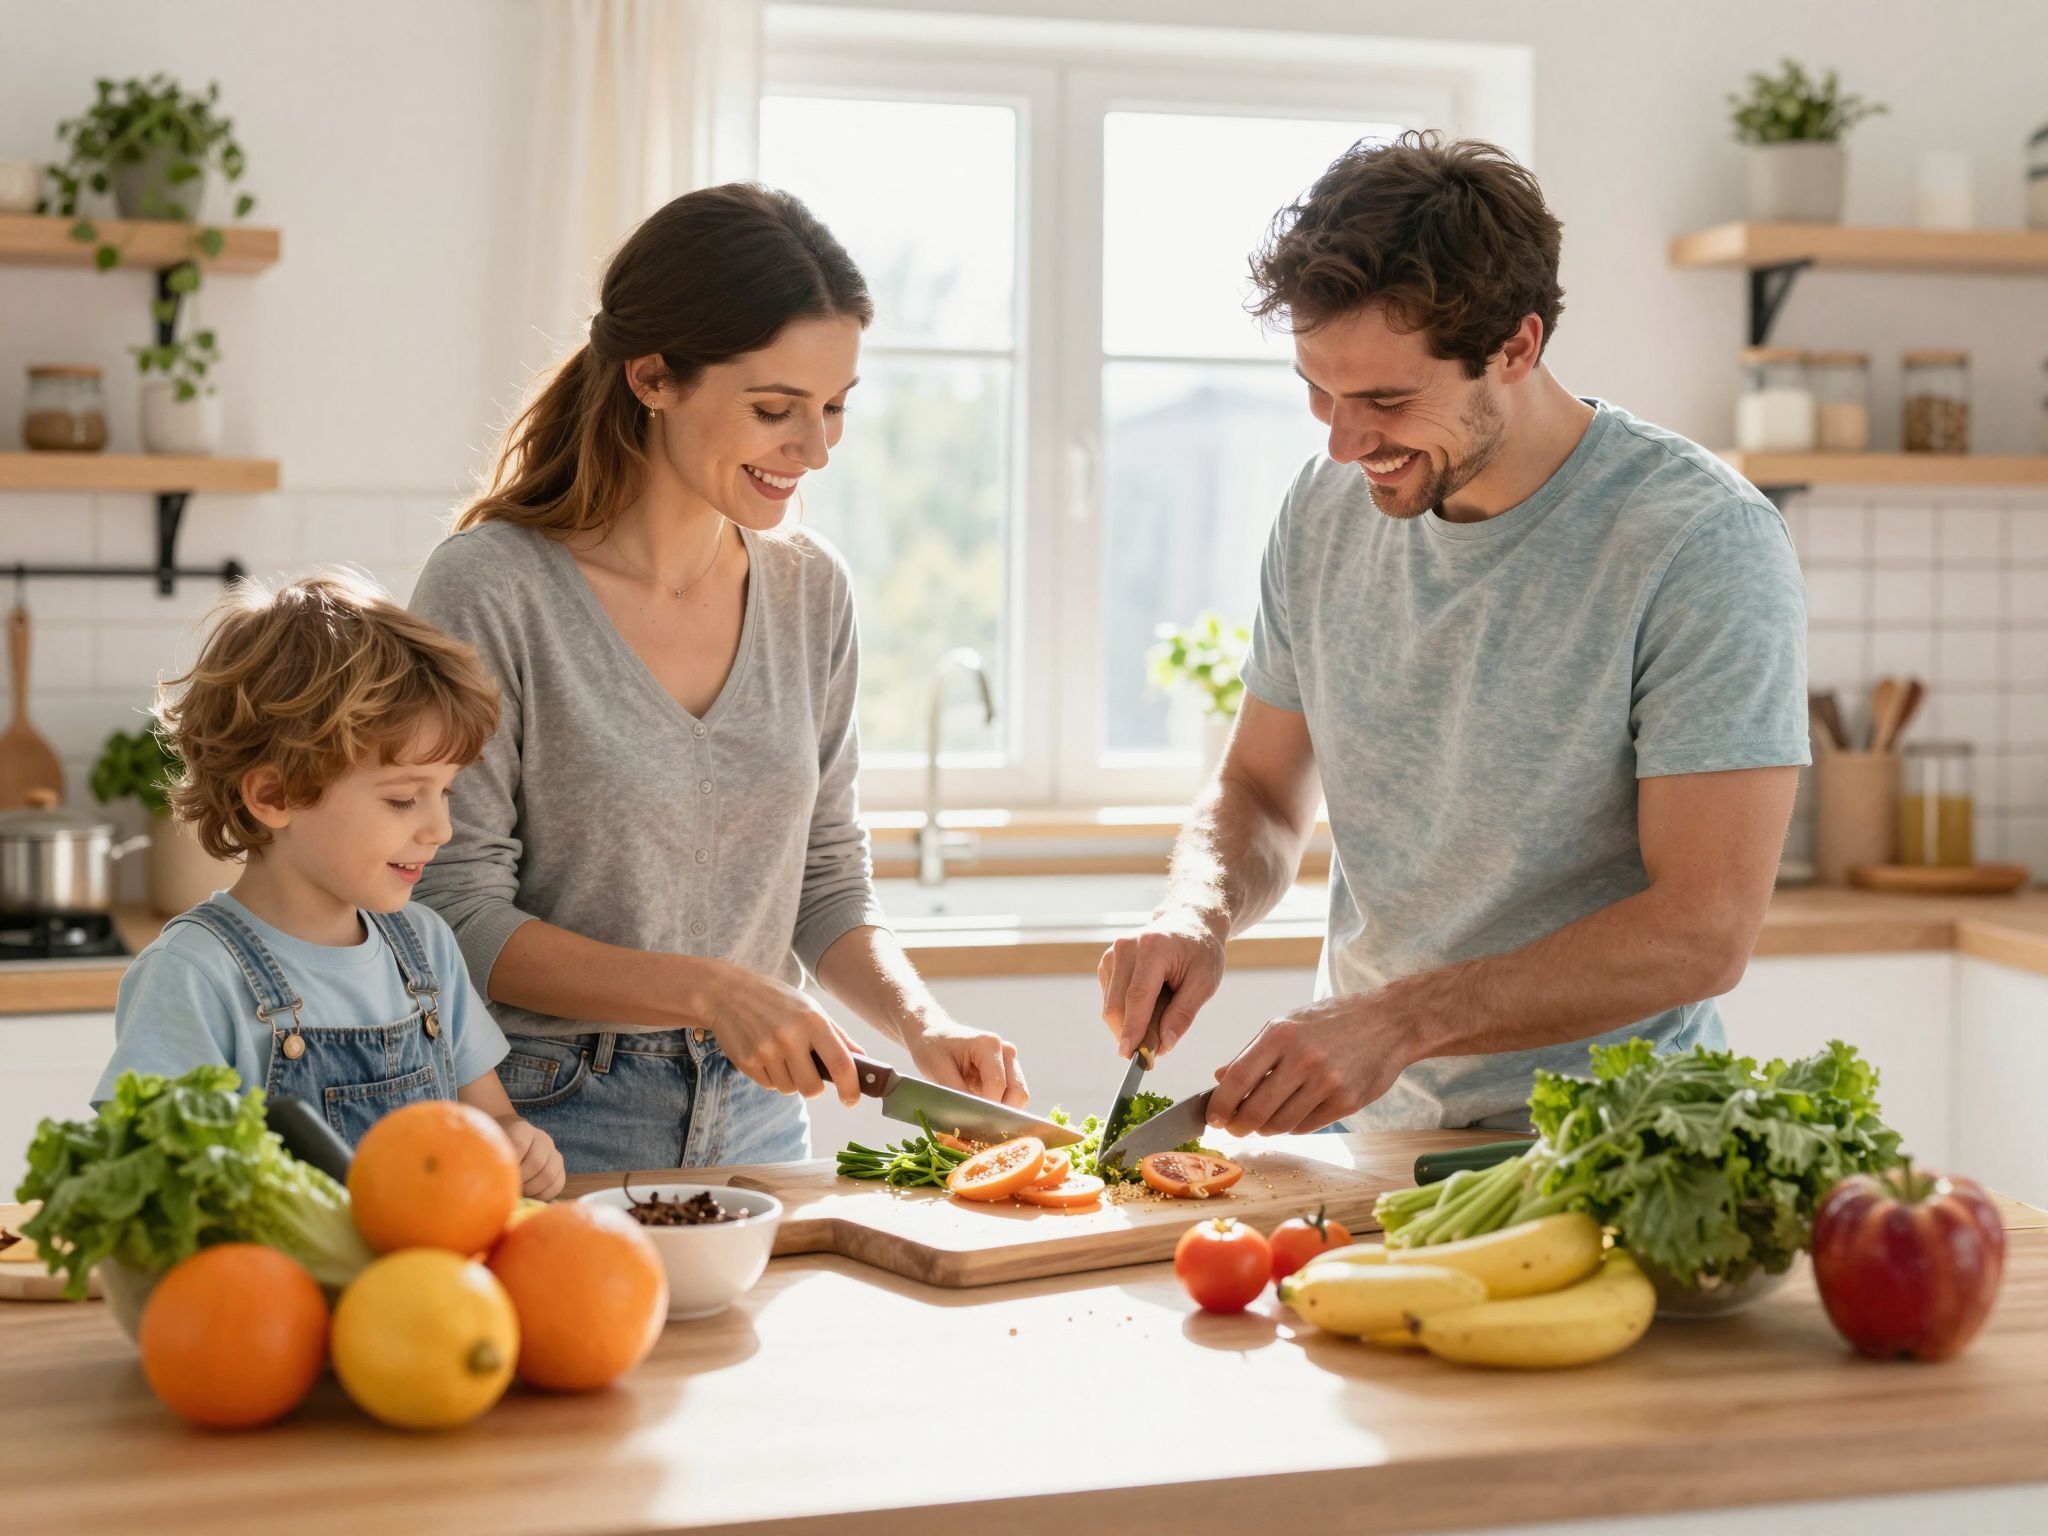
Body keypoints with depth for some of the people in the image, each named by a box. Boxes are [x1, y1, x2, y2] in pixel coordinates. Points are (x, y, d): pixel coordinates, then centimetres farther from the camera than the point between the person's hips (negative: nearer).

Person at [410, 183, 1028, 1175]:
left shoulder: (812, 590, 7)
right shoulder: (492, 590, -11)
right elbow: (455, 917, -11)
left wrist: (918, 1022, -4)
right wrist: (707, 993, -18)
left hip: (757, 1117, 4)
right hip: (551, 1125, -4)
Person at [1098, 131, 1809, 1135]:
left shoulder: (1703, 543, -13)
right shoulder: (1324, 513, 6)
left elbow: (1705, 930, -17)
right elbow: (1259, 794, 17)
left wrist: (1401, 1021, -23)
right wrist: (1198, 912, -6)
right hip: (1361, 1132, 5)